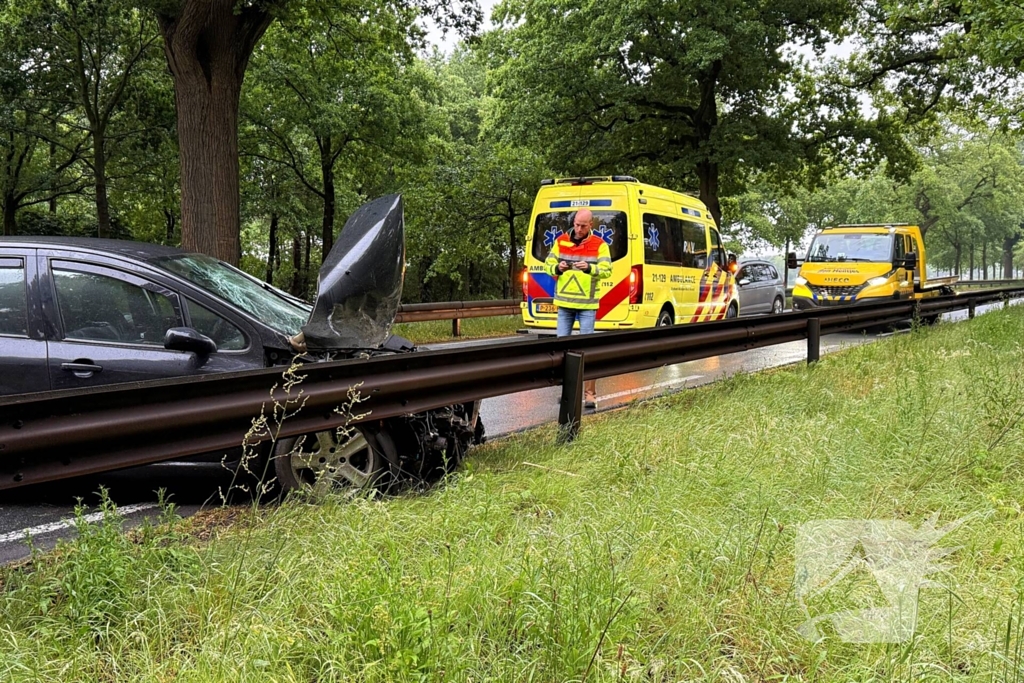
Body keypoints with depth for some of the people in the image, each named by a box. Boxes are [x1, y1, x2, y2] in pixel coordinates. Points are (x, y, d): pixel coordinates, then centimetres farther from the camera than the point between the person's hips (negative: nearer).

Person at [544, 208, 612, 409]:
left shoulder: (599, 245, -2)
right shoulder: (561, 242, 6)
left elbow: (607, 271, -9)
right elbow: (548, 265, 6)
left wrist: (589, 268, -27)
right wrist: (557, 268, -16)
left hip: (587, 305, -3)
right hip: (565, 303, 3)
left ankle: (590, 393, 2)